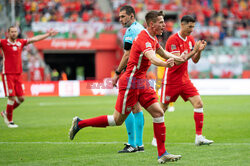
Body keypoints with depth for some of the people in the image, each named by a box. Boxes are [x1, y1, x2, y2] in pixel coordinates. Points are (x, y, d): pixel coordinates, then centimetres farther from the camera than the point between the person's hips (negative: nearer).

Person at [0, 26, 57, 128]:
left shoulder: (21, 42, 10)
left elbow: (35, 39, 18)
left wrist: (48, 34, 23)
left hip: (18, 74, 5)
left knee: (21, 98, 3)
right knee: (12, 97, -9)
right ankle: (10, 121, 7)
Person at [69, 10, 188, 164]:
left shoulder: (152, 38, 11)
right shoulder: (144, 39, -21)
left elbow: (163, 53, 33)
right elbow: (151, 58, -41)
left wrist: (178, 58, 30)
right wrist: (165, 64, -59)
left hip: (141, 82, 9)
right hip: (131, 82, -9)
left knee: (158, 113, -1)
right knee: (118, 120, -1)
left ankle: (162, 154, 0)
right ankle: (80, 123, 13)